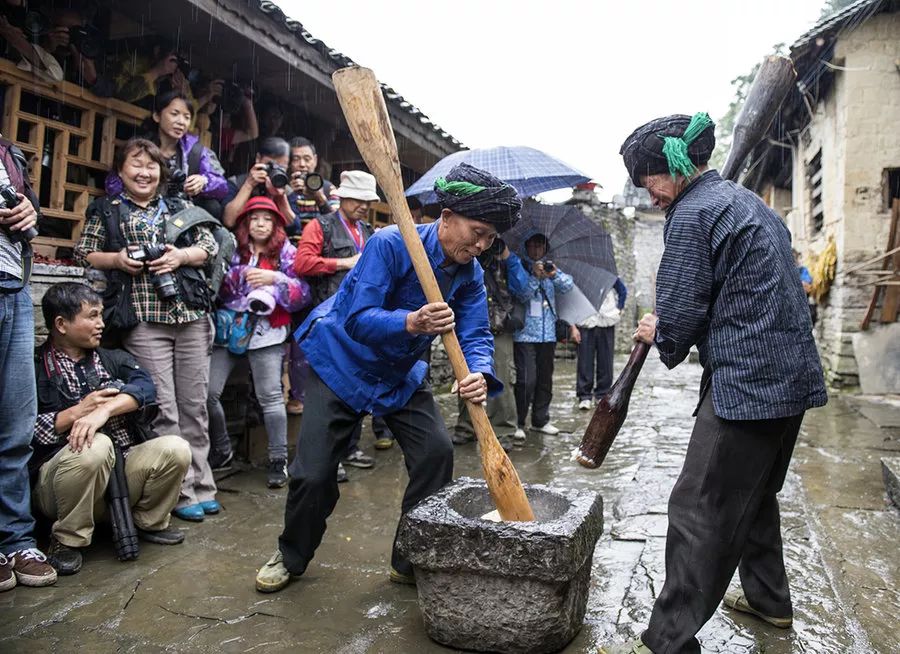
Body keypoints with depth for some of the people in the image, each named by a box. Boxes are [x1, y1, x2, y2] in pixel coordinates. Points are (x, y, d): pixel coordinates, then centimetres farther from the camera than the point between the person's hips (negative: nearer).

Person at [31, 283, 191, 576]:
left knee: (175, 449, -21)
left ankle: (147, 522, 6)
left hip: (121, 470, 4)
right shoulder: (36, 368, -1)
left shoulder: (112, 359, 12)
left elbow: (145, 386, -9)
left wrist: (105, 410, -26)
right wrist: (79, 411, -14)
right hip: (61, 479, -4)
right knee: (95, 446, -35)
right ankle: (68, 540, -12)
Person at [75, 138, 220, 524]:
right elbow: (83, 253, 9)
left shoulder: (179, 208, 17)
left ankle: (200, 485, 17)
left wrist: (181, 256, -6)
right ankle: (182, 491, 7)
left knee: (195, 404, 6)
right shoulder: (106, 211, 10)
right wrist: (116, 260, -9)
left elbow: (210, 246, 13)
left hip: (192, 314, 3)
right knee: (163, 408, -4)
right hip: (143, 319, -3)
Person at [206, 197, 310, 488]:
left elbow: (303, 293, -2)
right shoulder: (233, 250, 11)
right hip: (228, 329, 3)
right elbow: (217, 287, 6)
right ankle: (220, 449, 21)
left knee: (270, 396, -8)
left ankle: (278, 459, 5)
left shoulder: (285, 252, 6)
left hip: (266, 332, -2)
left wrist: (274, 278, -17)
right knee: (208, 392, -3)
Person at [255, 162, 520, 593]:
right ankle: (291, 558, 25)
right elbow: (358, 320, -33)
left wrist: (478, 375, -38)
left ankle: (411, 562, 10)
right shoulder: (390, 244, -28)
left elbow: (476, 335, -14)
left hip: (401, 375, 5)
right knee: (313, 474, -6)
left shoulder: (470, 274, -8)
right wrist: (413, 322, -52)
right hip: (340, 363, -5)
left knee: (437, 452, -10)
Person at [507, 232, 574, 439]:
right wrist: (535, 277, -25)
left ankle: (540, 420, 22)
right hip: (525, 334, -5)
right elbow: (521, 294, -12)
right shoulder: (517, 266, 1)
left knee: (545, 379, 11)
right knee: (526, 380, -10)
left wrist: (555, 275, -19)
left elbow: (568, 285, 0)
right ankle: (517, 423, -2)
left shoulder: (549, 267, 15)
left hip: (548, 334, 5)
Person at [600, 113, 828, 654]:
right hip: (793, 376, 10)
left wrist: (659, 335, 7)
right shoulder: (751, 203, 18)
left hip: (747, 383, -10)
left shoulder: (693, 213, -13)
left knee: (700, 512, -5)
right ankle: (769, 598, 41)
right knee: (755, 495, 25)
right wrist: (672, 331, 19)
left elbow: (680, 317, -16)